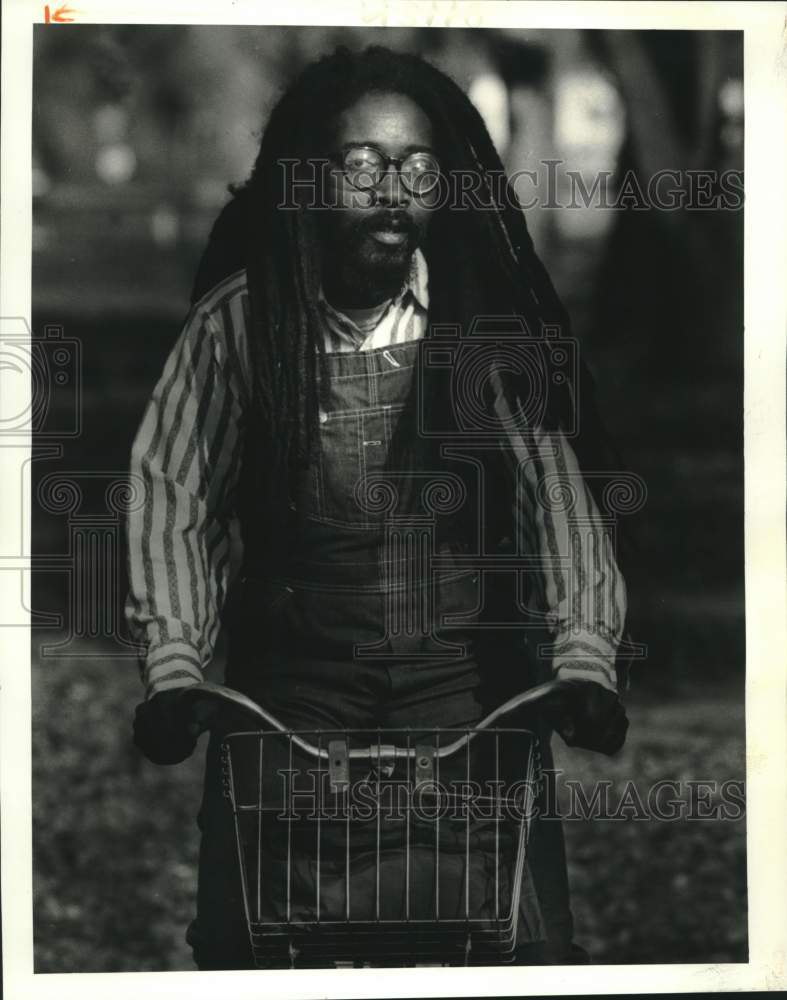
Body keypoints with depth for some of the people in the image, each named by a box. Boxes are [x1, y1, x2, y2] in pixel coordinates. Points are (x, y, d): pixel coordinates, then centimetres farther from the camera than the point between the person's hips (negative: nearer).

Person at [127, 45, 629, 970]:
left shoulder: (488, 316, -5)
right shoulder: (242, 316, -6)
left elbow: (553, 479, -9)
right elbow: (174, 491, -6)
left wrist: (586, 658, -22)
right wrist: (173, 667, -17)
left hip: (464, 667, 0)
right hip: (293, 670, 0)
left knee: (528, 939, -5)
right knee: (242, 931, -1)